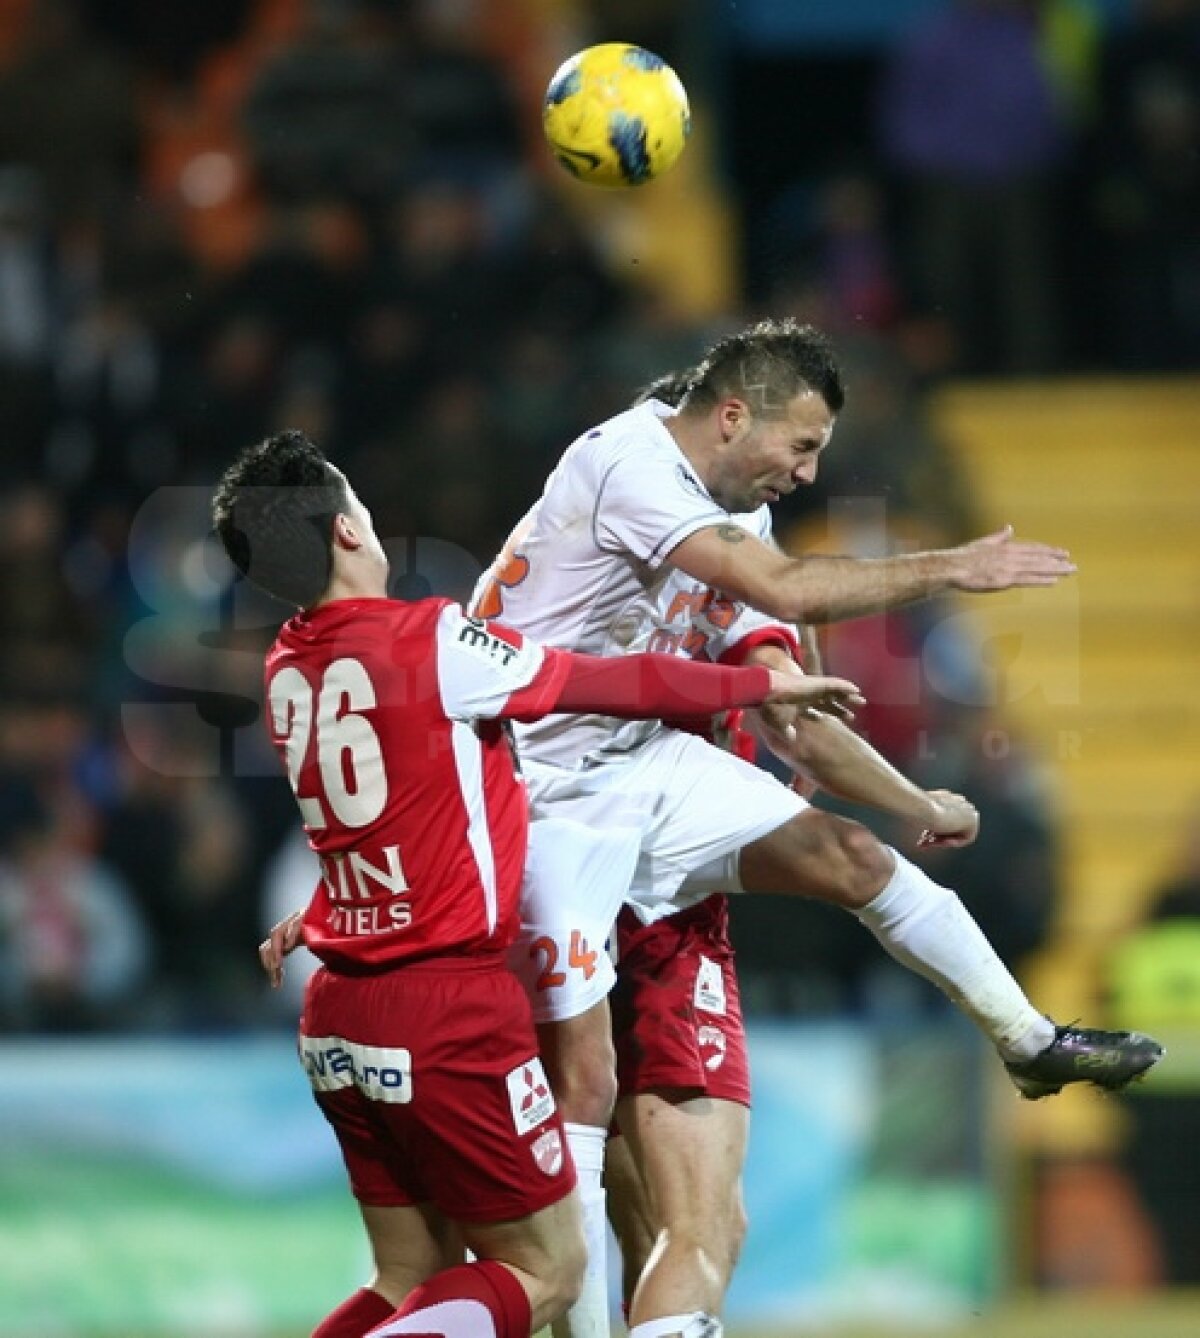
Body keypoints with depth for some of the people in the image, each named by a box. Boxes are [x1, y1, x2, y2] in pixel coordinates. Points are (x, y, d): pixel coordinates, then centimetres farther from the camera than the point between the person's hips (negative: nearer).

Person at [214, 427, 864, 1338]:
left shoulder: (287, 673, 6)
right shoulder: (433, 642, -15)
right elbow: (623, 685, -5)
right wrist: (769, 684, 8)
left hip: (340, 1018, 7)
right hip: (448, 1009, -7)